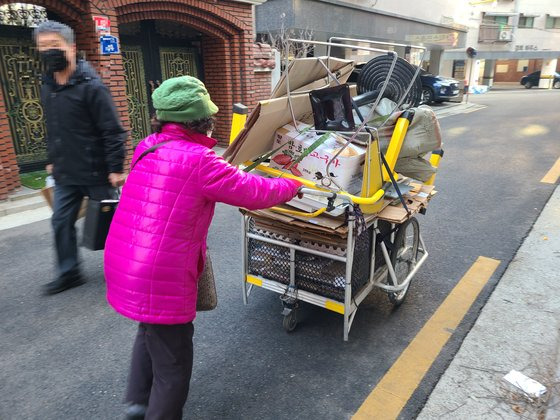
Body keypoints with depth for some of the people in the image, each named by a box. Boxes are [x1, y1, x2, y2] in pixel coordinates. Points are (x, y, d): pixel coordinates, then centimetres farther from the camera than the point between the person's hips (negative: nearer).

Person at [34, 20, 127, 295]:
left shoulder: (91, 86, -15)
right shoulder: (46, 87, 9)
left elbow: (113, 131, -17)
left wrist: (115, 169, -19)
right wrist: (52, 160, 20)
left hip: (96, 172, -7)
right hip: (65, 174, 7)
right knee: (61, 223, 11)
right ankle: (69, 273, 27)